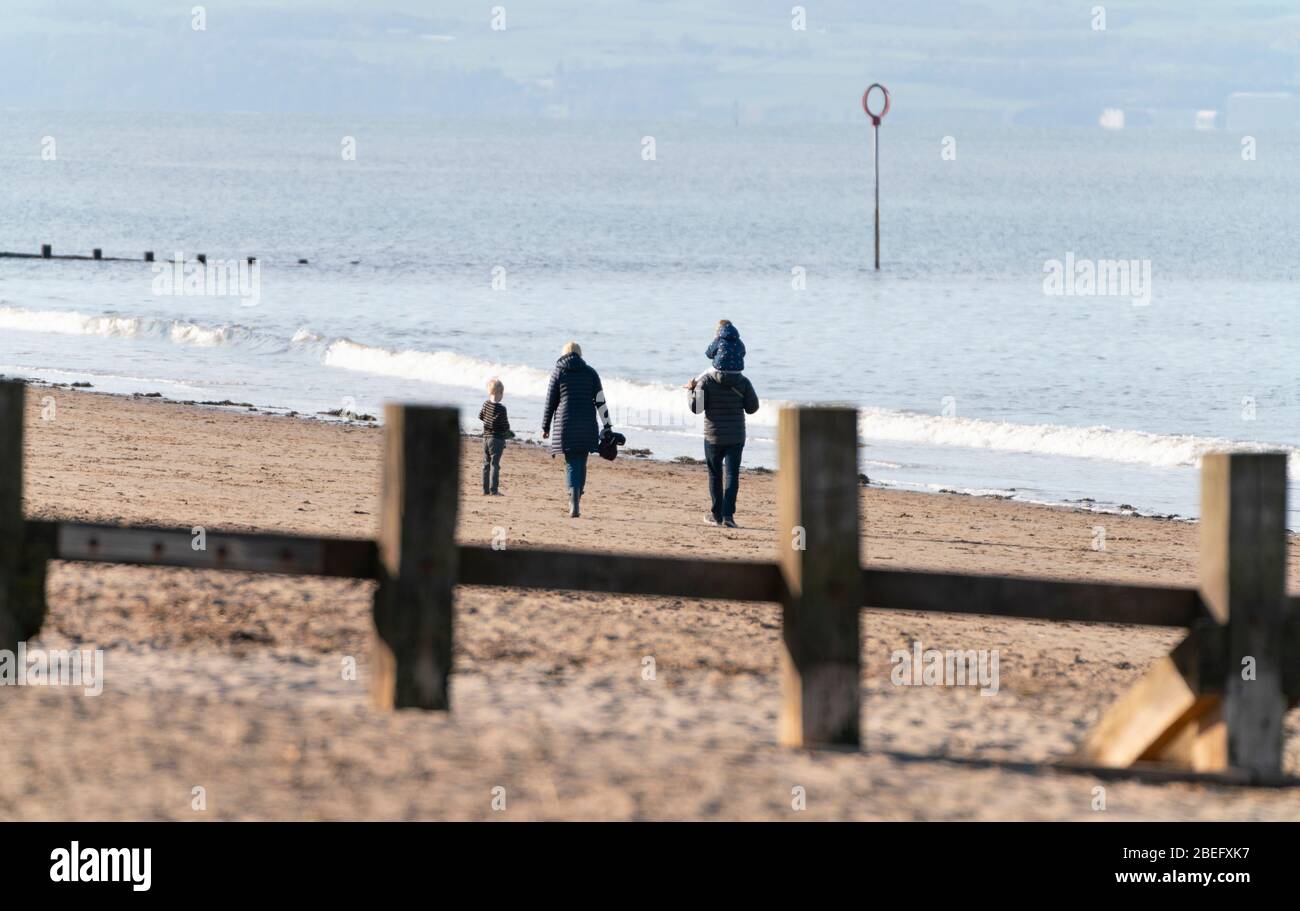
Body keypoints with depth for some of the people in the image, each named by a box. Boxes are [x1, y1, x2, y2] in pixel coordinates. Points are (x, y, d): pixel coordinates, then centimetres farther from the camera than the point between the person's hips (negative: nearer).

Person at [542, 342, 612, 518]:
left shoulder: (558, 372, 3)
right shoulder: (590, 372, 7)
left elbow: (550, 402, 3)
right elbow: (600, 401, 3)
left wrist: (545, 426, 10)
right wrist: (607, 427, 6)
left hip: (565, 424, -2)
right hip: (587, 426, 2)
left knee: (571, 464, -4)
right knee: (581, 463, 14)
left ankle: (574, 504, -19)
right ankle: (576, 499, 19)